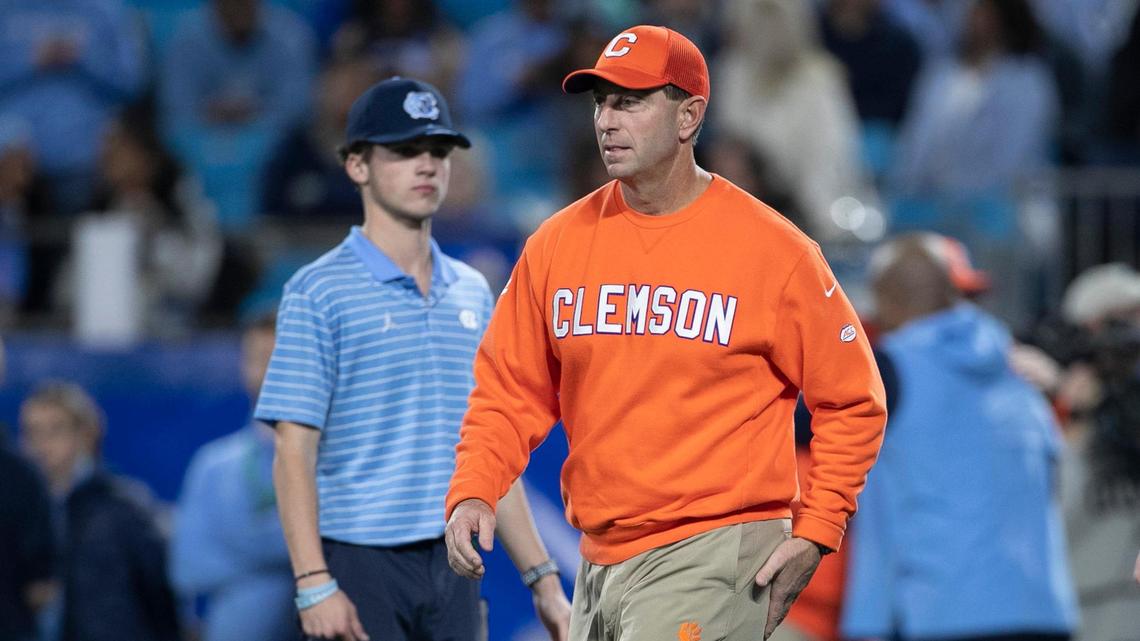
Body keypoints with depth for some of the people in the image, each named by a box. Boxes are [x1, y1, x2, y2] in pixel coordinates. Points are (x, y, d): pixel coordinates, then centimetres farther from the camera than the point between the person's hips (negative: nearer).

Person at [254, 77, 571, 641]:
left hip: (453, 567, 6)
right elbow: (294, 452, -8)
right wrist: (313, 585, -18)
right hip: (360, 567, -6)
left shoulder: (472, 293, 15)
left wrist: (541, 577, 14)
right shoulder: (319, 292, -3)